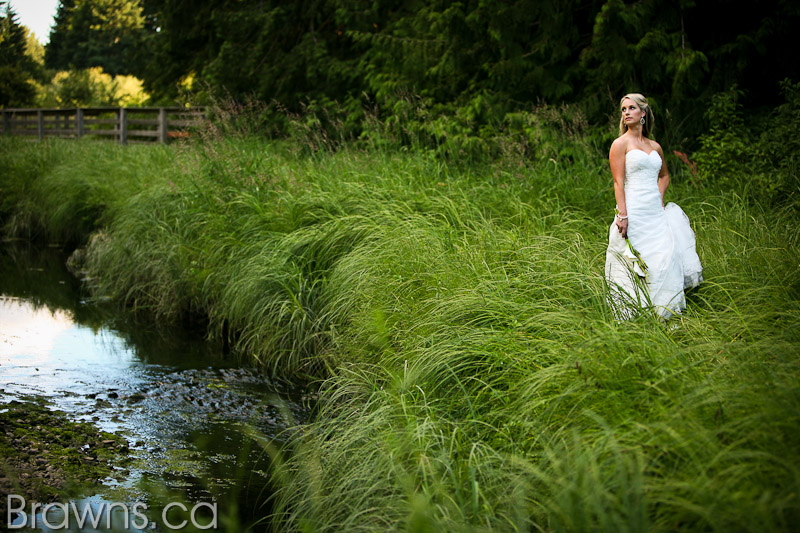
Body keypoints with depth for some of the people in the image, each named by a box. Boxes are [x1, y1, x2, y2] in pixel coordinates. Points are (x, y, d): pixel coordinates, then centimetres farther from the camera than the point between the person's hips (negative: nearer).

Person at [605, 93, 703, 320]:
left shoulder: (655, 146, 16)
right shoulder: (620, 144, 0)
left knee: (665, 258, 1)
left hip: (656, 213, 6)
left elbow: (664, 175, 32)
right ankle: (634, 313, -2)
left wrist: (660, 196, 14)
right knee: (636, 262, -8)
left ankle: (663, 312, 10)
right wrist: (622, 215, -17)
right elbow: (619, 182, -8)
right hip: (634, 213, -5)